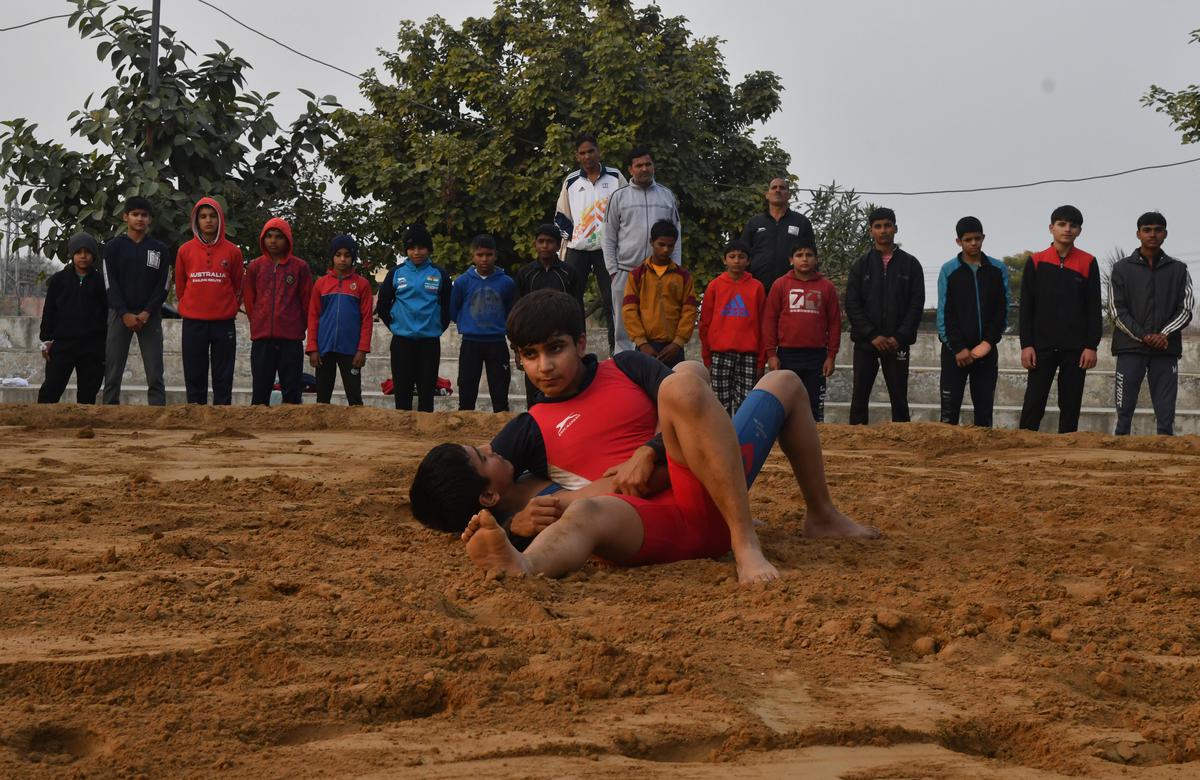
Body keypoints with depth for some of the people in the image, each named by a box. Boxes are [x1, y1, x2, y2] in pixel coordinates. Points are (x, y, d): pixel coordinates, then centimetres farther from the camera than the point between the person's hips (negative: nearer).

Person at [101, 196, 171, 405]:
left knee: (155, 376, -4)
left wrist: (146, 313, -10)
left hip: (150, 316, 0)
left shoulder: (160, 249, 8)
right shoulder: (113, 247, 5)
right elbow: (110, 285, -1)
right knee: (112, 374, -2)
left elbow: (163, 286, 3)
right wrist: (125, 314, -11)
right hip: (120, 315, 0)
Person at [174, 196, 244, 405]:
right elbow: (180, 287, 13)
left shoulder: (232, 251, 1)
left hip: (224, 323, -1)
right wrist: (188, 308, 14)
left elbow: (238, 287, 10)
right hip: (193, 323, 1)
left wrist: (229, 309, 11)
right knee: (195, 378, 4)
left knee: (223, 379, 2)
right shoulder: (185, 251, 4)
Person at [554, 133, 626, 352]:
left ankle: (616, 348, 1)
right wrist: (570, 235, 2)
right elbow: (561, 216, 14)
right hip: (577, 249, 2)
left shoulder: (615, 177, 5)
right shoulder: (571, 181, 8)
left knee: (611, 299, -2)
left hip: (607, 248, -2)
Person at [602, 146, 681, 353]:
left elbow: (676, 235, 10)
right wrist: (613, 270, -2)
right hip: (625, 272, -1)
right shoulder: (619, 197, 6)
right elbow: (609, 237, 5)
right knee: (624, 326, 2)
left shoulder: (667, 196, 11)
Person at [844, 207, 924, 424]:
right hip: (865, 343, 0)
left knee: (899, 398, 2)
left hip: (898, 343, 0)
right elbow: (851, 304, 0)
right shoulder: (861, 265, 7)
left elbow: (916, 304, 1)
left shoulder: (910, 264, 7)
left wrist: (900, 337, -10)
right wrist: (872, 335, -11)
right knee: (859, 397, 0)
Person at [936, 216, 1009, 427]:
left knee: (984, 407, 3)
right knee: (950, 408, -3)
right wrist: (958, 348, -10)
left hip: (987, 349, 1)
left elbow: (1002, 309, 3)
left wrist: (989, 342, -9)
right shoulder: (949, 270, 2)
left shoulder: (998, 269, 6)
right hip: (954, 350, -1)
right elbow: (945, 313, -2)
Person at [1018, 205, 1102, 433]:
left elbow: (1094, 309, 4)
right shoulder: (1036, 262, 4)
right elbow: (1026, 307, 3)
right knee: (1033, 405, -4)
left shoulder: (1088, 263, 5)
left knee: (1071, 406, 4)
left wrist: (1091, 346, -4)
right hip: (1042, 346, -1)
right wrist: (1026, 345, -4)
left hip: (1076, 348, 1)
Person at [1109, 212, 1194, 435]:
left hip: (1166, 351, 1)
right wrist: (1143, 336, -11)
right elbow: (1117, 311, 1)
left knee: (1166, 418, -1)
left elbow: (1186, 309, 5)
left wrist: (1165, 335, -11)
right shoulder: (1122, 269, 7)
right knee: (1124, 414, -3)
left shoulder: (1178, 270, 11)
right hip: (1130, 349, -1)